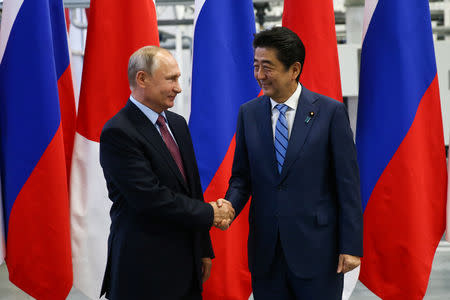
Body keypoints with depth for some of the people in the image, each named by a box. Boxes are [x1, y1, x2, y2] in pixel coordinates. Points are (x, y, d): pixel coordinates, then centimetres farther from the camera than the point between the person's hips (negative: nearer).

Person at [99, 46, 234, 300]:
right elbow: (151, 199, -21)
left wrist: (204, 250, 14)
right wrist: (211, 213, -12)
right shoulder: (118, 133, -15)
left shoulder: (177, 124, 12)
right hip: (145, 270, -7)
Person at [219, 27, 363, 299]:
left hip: (316, 249, -3)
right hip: (266, 252, 3)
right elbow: (242, 175, 11)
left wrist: (351, 246, -8)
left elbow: (348, 183, -6)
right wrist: (230, 205, -11)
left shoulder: (331, 111, -6)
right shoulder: (249, 113, 5)